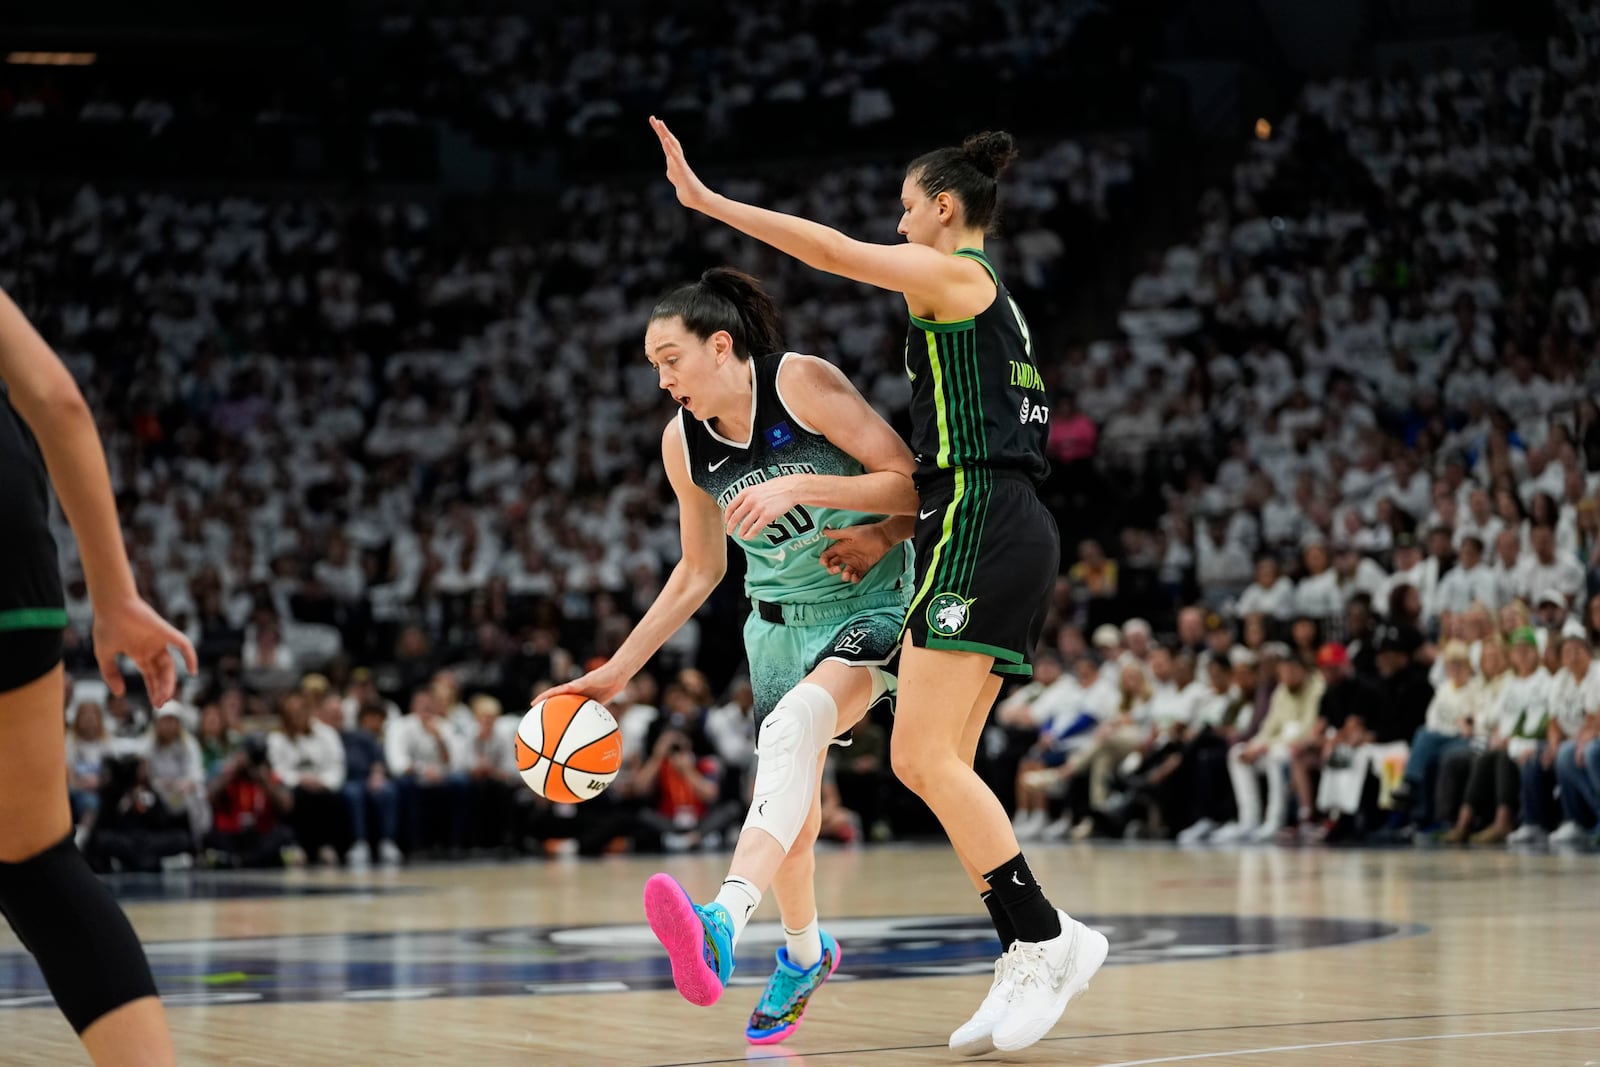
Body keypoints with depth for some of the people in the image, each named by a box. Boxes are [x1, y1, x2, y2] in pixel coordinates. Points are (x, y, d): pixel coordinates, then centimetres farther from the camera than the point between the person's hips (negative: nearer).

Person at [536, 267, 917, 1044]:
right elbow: (699, 572, 13)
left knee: (794, 724, -34)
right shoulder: (683, 443, 0)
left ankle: (724, 922, -52)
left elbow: (913, 483, -17)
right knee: (786, 797, 11)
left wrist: (798, 487, -29)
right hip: (779, 623, 7)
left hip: (871, 607, -7)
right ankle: (803, 953, 39)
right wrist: (616, 673, 11)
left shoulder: (802, 382, -17)